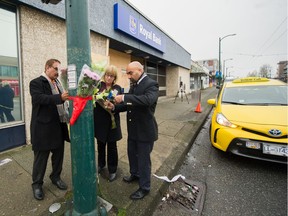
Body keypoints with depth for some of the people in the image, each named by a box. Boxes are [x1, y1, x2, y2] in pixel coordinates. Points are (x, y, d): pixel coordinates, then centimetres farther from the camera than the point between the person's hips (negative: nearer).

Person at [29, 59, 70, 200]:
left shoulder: (58, 83, 14)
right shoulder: (36, 82, -7)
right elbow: (39, 98, -26)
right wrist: (60, 98, -38)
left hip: (59, 126, 7)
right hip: (43, 127, -6)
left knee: (58, 154, 17)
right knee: (41, 157, 8)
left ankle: (55, 177, 37)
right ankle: (37, 184, 28)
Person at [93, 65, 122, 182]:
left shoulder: (117, 88, -2)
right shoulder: (98, 85, 0)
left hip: (111, 121, -1)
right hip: (99, 120, 2)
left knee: (112, 147, 10)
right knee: (100, 144, 19)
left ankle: (112, 170, 27)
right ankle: (101, 164, 42)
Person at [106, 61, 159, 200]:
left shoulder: (151, 84, -16)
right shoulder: (134, 85, 9)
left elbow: (147, 100, -36)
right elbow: (129, 105, 12)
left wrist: (124, 98, -36)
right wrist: (114, 107, -4)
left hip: (145, 130, -8)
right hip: (133, 129, 8)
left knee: (143, 159, 8)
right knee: (132, 154, 23)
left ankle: (144, 188, 30)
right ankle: (135, 174, 50)